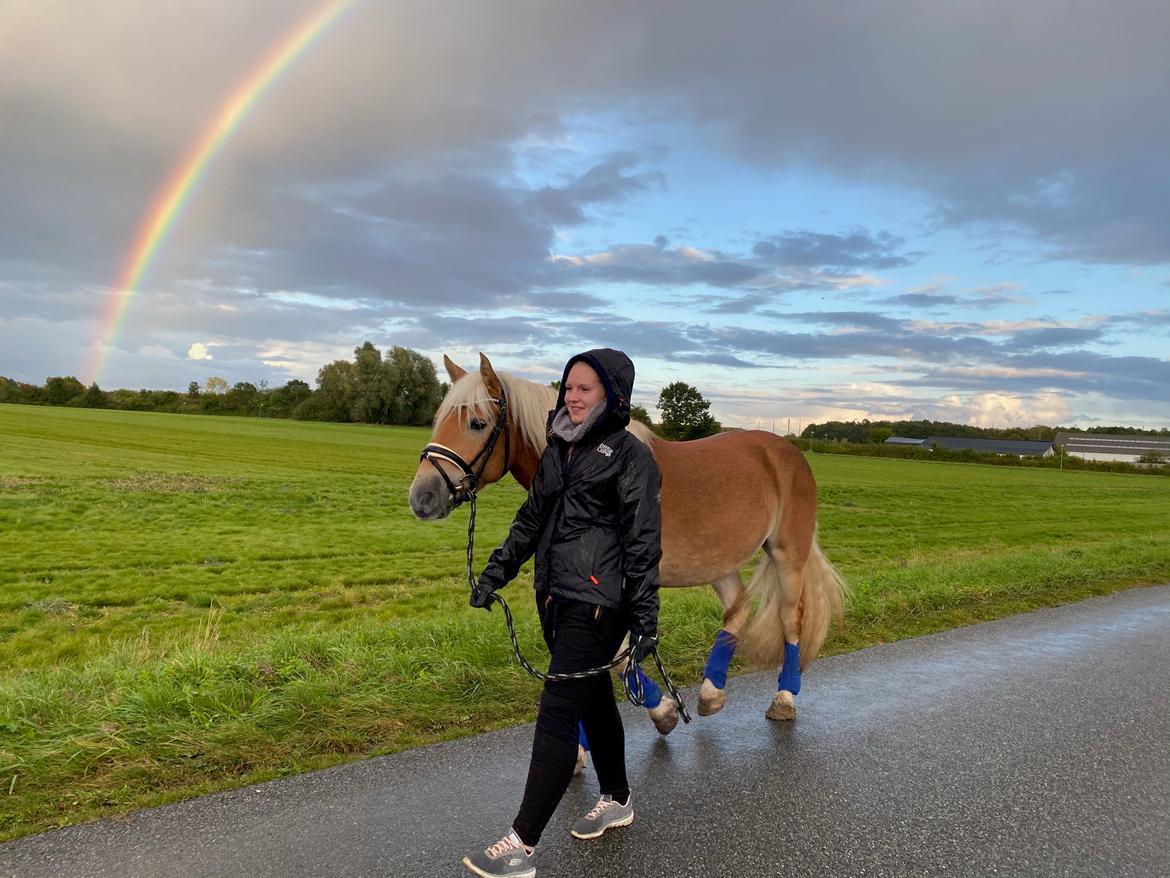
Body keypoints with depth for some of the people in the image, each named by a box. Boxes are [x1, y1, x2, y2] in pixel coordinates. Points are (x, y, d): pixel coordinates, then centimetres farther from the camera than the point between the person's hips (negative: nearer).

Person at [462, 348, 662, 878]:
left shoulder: (629, 456, -10)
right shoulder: (558, 449, 11)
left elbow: (643, 541, -12)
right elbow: (531, 519, 18)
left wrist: (645, 617, -15)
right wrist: (497, 571, 13)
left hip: (596, 604, -8)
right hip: (555, 597, 8)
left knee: (557, 712, -6)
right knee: (594, 699, 20)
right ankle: (617, 800, 39)